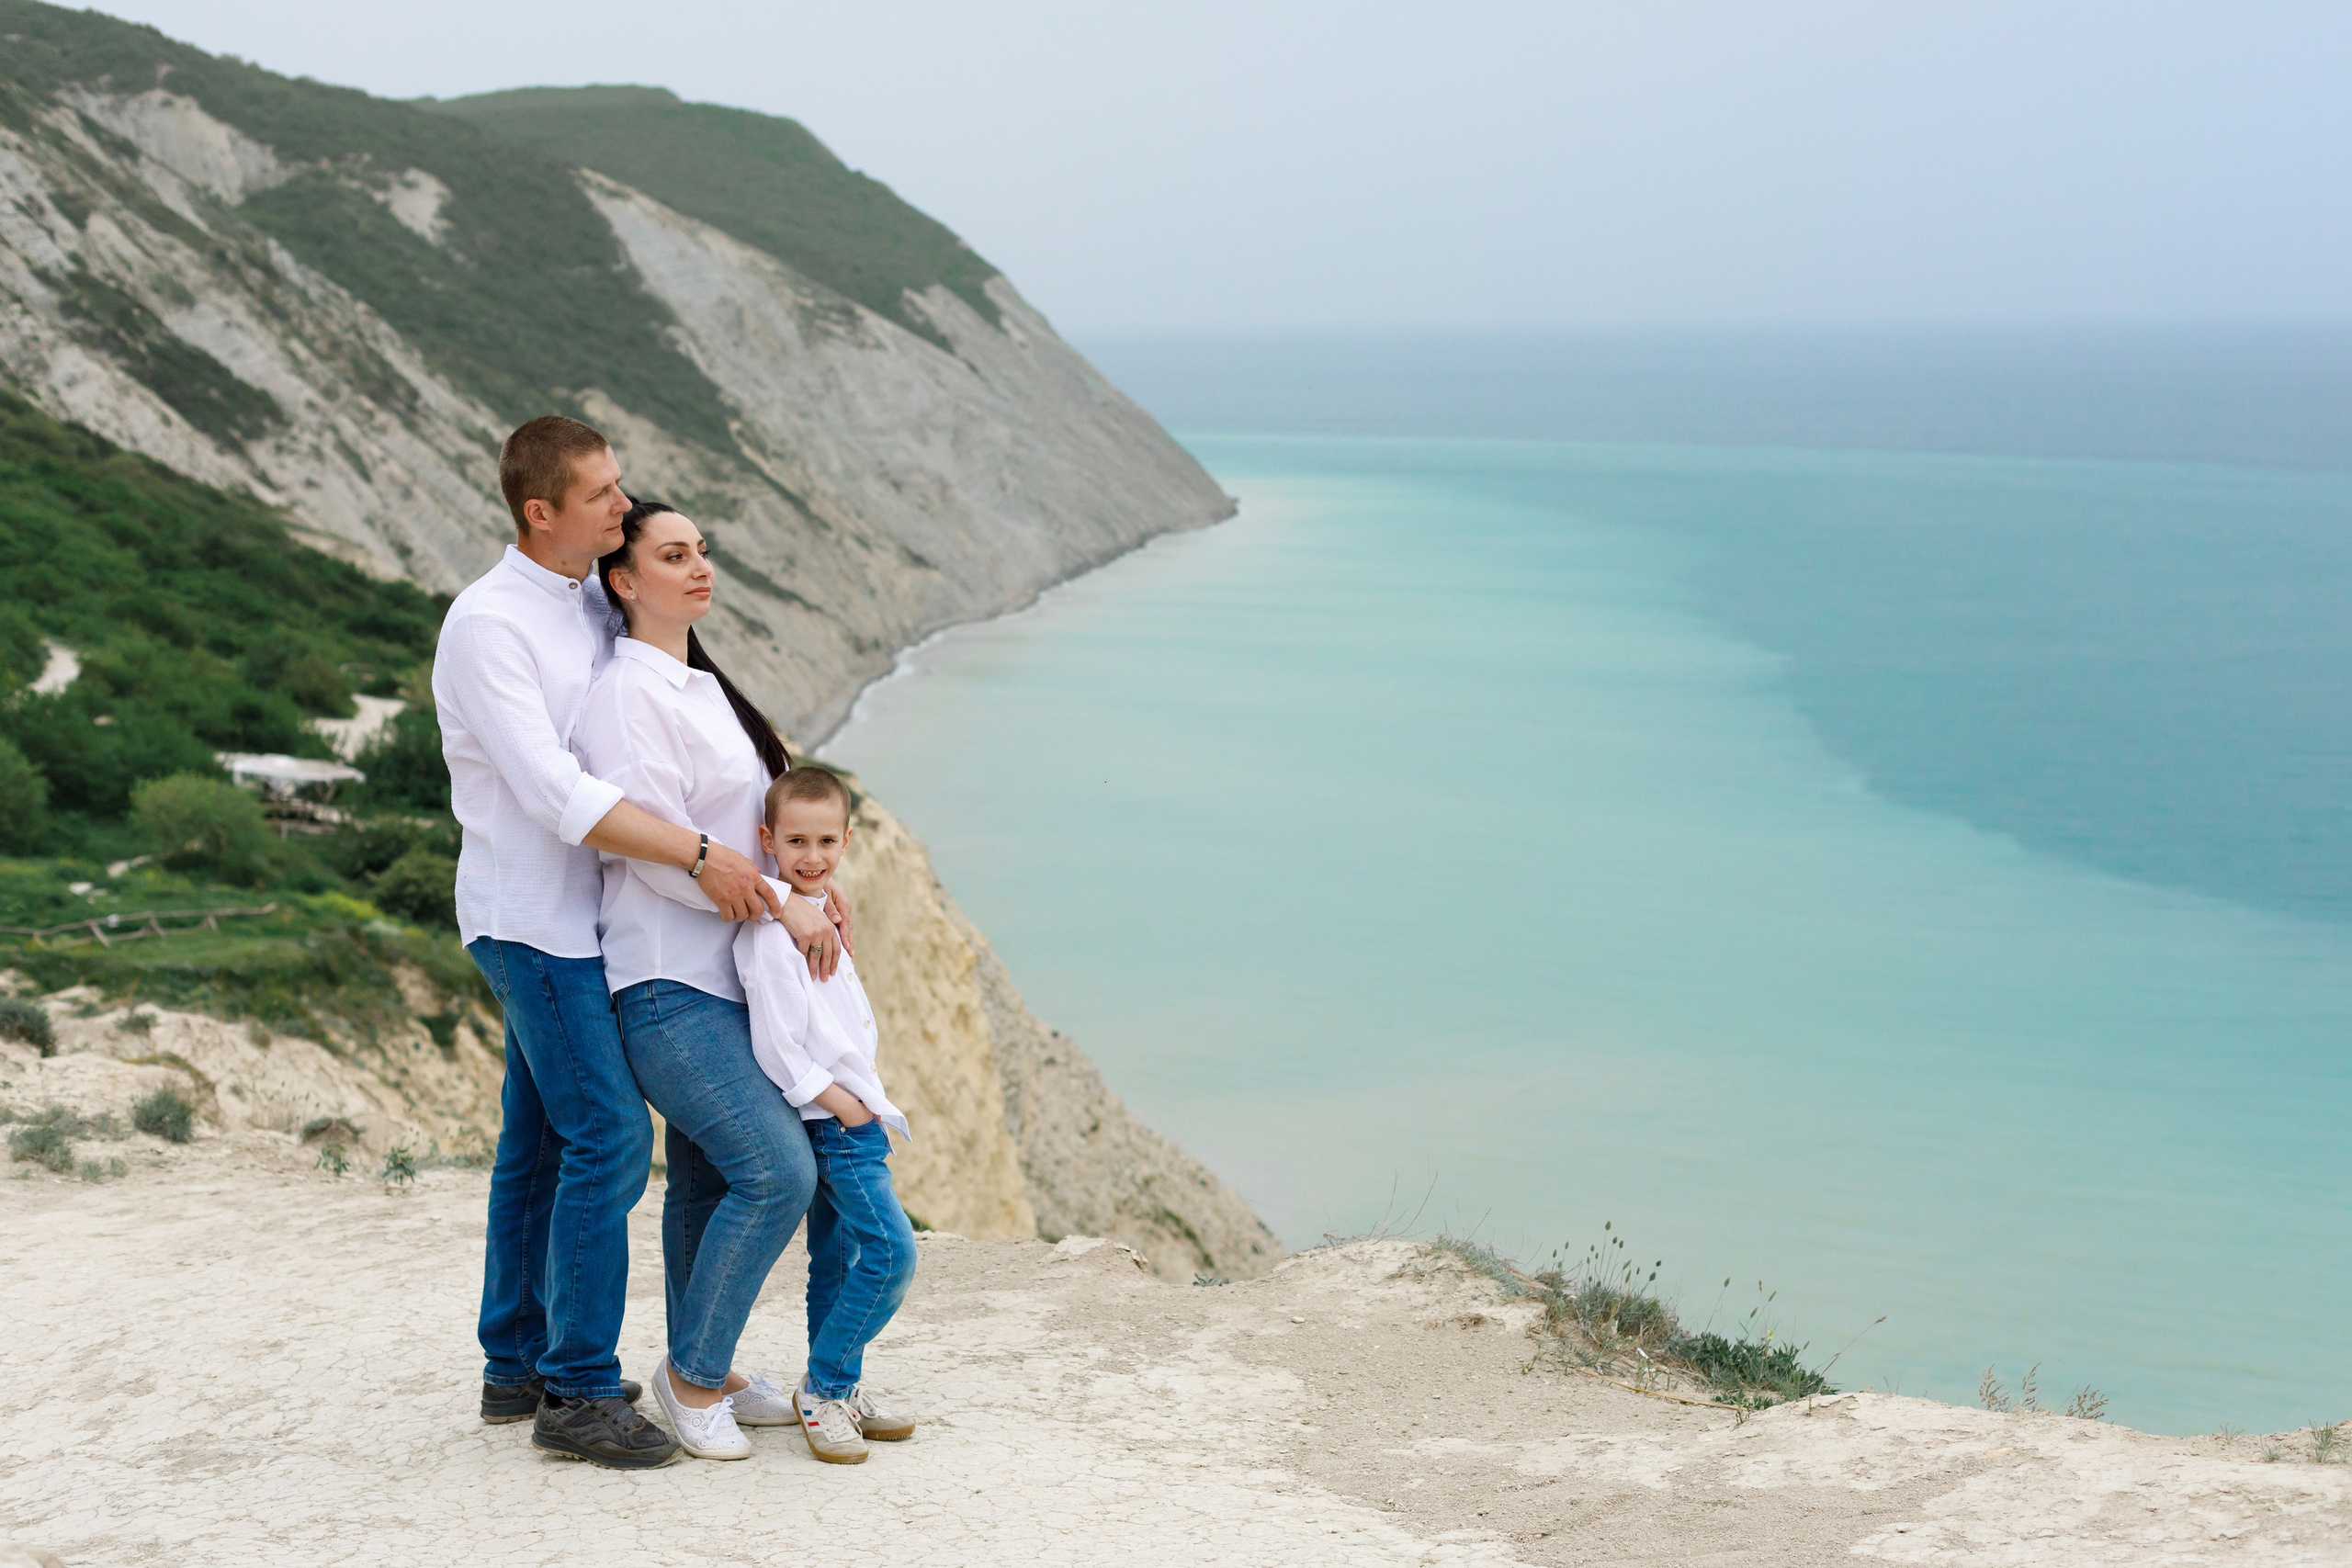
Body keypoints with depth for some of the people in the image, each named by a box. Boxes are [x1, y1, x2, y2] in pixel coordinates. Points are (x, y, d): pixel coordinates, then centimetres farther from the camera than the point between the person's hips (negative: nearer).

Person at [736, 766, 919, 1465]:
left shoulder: (815, 916, 13)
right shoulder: (769, 931, -17)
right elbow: (777, 1048, -20)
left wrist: (862, 1107, 15)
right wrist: (845, 1106, -15)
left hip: (848, 1114, 10)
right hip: (831, 1118, -10)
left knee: (837, 1261, 14)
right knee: (890, 1251, -14)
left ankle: (838, 1393, 22)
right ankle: (824, 1387, -4)